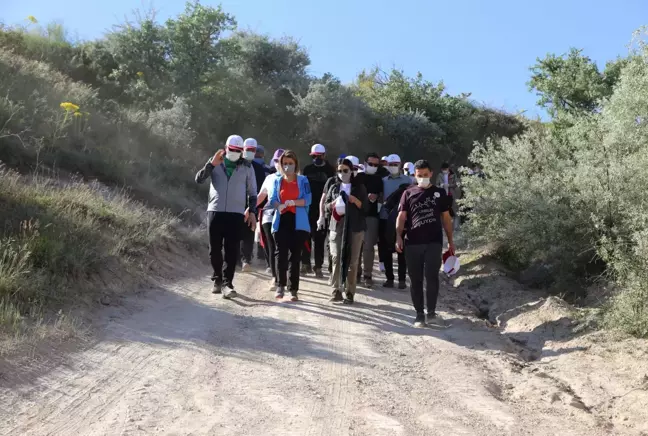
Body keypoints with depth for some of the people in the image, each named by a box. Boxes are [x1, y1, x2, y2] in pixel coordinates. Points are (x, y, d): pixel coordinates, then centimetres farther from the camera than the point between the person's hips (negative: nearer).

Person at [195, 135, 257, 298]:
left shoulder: (246, 168, 9)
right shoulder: (215, 163, 9)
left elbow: (252, 192, 11)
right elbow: (199, 179, -1)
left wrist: (252, 212, 1)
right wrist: (211, 164, -14)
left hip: (236, 213, -1)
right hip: (215, 211, 1)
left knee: (232, 250, -6)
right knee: (215, 248, 5)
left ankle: (227, 283, -4)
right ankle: (217, 279, 21)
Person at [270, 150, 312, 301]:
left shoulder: (303, 180, 8)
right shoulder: (277, 180, 13)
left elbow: (308, 199, -3)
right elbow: (272, 199, 2)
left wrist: (293, 202, -18)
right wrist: (279, 206, -20)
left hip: (298, 222, -1)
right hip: (281, 221, 1)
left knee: (295, 255, 1)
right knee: (280, 253, -8)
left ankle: (293, 289, 6)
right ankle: (280, 285, 1)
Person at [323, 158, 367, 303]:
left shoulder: (359, 187, 7)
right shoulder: (334, 187, 14)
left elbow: (365, 207, 4)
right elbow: (326, 205, 14)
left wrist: (355, 201, -14)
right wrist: (333, 204, -6)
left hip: (355, 227, -1)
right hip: (337, 226, 2)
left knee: (353, 261, -2)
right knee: (336, 258, -7)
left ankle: (350, 292, 2)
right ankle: (336, 290, -3)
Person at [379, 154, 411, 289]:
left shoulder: (407, 180, 3)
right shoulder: (384, 180, 10)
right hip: (385, 217, 3)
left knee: (401, 249, 0)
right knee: (386, 249, 6)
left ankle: (402, 279, 6)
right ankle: (389, 277, 15)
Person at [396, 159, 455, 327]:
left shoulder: (439, 193, 11)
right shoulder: (408, 193, 9)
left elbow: (446, 218, 14)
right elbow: (402, 216, 3)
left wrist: (450, 240, 10)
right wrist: (399, 236, -11)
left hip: (434, 242, -1)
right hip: (412, 243, 1)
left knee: (432, 277, -9)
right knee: (415, 279, 4)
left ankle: (431, 312, 5)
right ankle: (419, 314, 13)